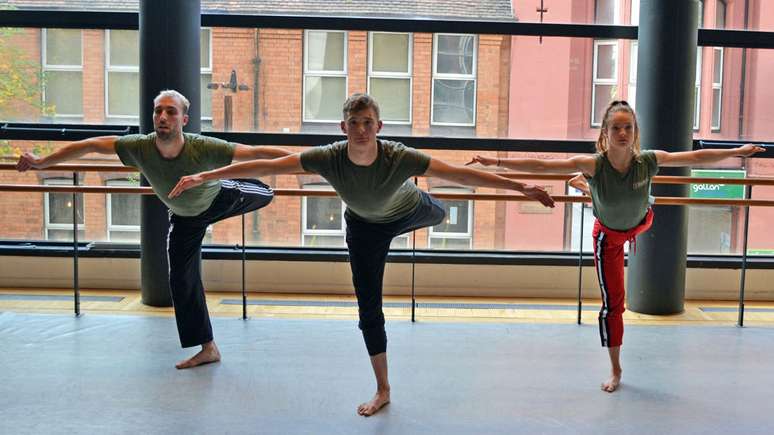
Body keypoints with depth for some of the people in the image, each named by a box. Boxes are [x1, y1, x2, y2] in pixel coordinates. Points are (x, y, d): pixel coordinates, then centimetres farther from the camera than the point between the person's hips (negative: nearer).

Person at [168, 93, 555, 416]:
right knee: (368, 309, 4)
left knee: (435, 215, 36)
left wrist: (521, 187, -39)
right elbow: (266, 166, -33)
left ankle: (429, 205, 78)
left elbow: (460, 174, -38)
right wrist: (203, 177, -33)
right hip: (364, 227, 1)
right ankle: (383, 390, 21)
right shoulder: (329, 158, -37)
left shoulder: (399, 157, -41)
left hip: (409, 212, -1)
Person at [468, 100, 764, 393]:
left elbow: (696, 157, -19)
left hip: (640, 224, 3)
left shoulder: (648, 161, -31)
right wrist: (495, 162, -49)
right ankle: (615, 370, 16)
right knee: (612, 303, 0)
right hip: (608, 236, -3)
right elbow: (540, 165, -42)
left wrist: (737, 152, -12)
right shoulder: (593, 164, -38)